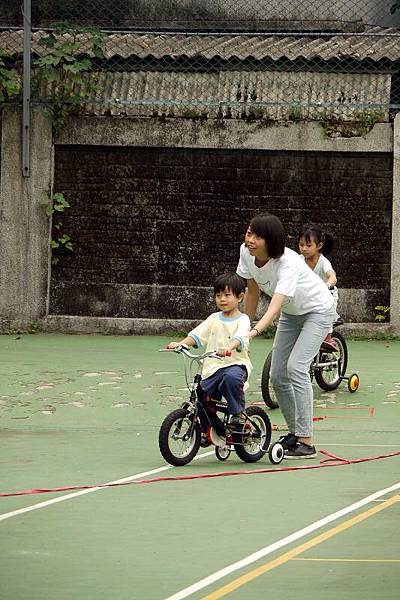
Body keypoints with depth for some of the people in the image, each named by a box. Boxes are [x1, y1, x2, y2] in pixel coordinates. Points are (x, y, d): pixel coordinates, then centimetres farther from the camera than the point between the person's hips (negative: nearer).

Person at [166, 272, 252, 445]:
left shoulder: (242, 320, 2)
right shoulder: (214, 319, 16)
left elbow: (239, 338, -19)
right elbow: (197, 334, 5)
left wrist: (228, 347, -40)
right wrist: (180, 344, -13)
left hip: (236, 362, -5)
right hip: (213, 366, 5)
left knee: (232, 377, -37)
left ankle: (238, 413, -18)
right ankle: (205, 431, 16)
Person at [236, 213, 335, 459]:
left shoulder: (288, 264, -37)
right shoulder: (247, 252, -17)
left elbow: (275, 305, -49)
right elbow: (253, 291, -1)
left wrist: (253, 331, -62)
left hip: (317, 310, -7)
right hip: (291, 313, 7)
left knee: (296, 367, -23)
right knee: (277, 376, 4)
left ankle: (306, 441, -21)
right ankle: (295, 432, 23)